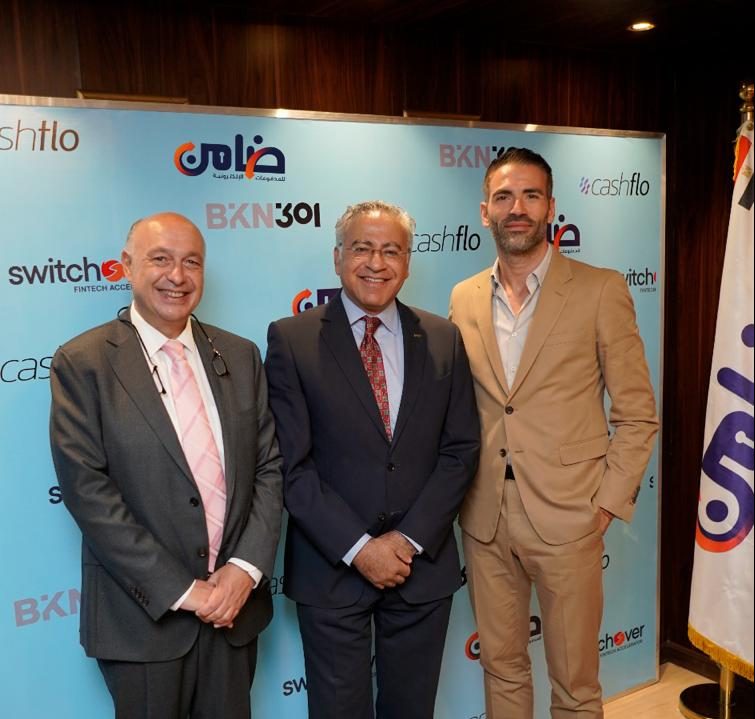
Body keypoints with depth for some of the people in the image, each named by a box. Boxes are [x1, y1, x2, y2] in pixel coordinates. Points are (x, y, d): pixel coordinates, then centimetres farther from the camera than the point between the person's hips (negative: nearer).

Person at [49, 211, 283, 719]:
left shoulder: (240, 355, 4)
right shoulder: (82, 364, -8)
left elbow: (270, 467, 3)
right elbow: (88, 491, -14)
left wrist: (246, 568, -10)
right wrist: (181, 590, -15)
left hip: (236, 601, 4)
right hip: (144, 613, -3)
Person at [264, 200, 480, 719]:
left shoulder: (444, 339, 3)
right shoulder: (292, 339, -5)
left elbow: (461, 449, 1)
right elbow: (292, 464, -9)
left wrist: (410, 539, -8)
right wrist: (358, 547, -13)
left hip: (423, 564, 3)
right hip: (332, 567, -2)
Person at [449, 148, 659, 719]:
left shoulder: (601, 290, -5)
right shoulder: (464, 298, 6)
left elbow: (637, 414, -3)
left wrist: (609, 502, -8)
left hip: (567, 518, -3)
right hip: (484, 518, 3)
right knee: (501, 668, 18)